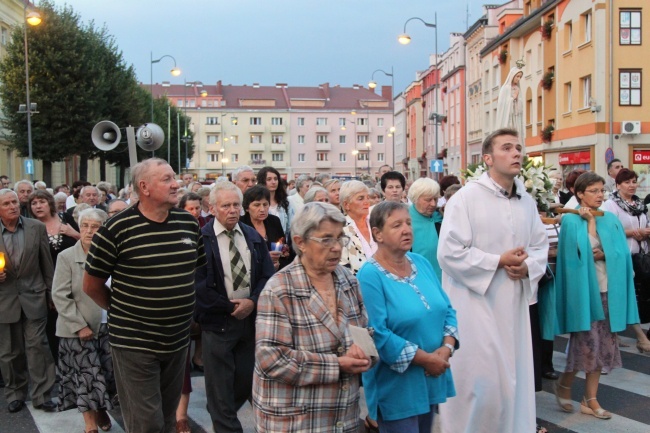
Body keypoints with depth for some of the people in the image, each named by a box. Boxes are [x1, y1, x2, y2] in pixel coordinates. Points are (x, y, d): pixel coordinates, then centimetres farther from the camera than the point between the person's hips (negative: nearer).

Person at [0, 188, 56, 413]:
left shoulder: (37, 228, -1)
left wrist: (52, 294, 4)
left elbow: (47, 264, 4)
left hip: (33, 297, -1)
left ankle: (41, 395, 7)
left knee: (37, 346, -1)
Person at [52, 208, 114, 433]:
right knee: (87, 375, 3)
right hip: (79, 329, -2)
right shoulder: (66, 257, -7)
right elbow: (60, 296, -9)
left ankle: (101, 409, 35)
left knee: (108, 372, 10)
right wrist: (79, 326, -12)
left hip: (109, 326, 3)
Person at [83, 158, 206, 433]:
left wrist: (180, 308, 11)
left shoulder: (189, 223, 1)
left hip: (178, 340, 5)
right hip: (134, 343, -5)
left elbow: (199, 269, 16)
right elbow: (91, 285, -5)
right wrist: (122, 311, 5)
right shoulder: (117, 228, -13)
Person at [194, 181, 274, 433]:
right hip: (217, 320, -5)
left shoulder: (254, 237, 8)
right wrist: (229, 306, -11)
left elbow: (268, 275, 5)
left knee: (248, 379, 13)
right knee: (221, 383, 3)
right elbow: (198, 284, -13)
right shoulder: (201, 239, -9)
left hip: (251, 317, 5)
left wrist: (252, 301, -11)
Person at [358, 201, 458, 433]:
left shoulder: (421, 263, 5)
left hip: (431, 379, 7)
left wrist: (446, 347, -10)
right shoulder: (370, 275, -16)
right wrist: (424, 358, -19)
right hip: (397, 385, -7)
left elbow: (447, 309, 7)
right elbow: (377, 334, -22)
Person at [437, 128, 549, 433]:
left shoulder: (527, 201, 8)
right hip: (475, 303, -6)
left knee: (513, 377, 13)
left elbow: (541, 246, 15)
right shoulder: (466, 197, -12)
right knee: (481, 380, -2)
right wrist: (499, 261, -14)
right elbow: (449, 253, -17)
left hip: (514, 303, 6)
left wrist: (527, 267, -7)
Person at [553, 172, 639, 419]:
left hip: (607, 290, 5)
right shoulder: (571, 221, -5)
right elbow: (579, 252, -15)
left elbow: (621, 252, 2)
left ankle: (590, 399, 17)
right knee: (588, 343, -5)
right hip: (583, 290, -5)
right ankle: (564, 384, 20)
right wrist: (590, 221, -13)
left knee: (603, 345, 7)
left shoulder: (611, 220, 9)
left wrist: (604, 254, -16)